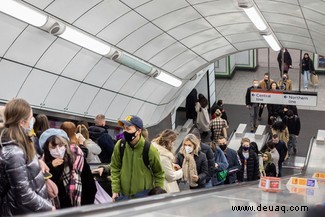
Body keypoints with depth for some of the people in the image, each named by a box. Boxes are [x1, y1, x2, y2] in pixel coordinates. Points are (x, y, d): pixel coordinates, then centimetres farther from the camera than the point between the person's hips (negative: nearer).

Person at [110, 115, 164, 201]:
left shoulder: (150, 150, -12)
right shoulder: (119, 145, -5)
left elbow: (159, 174, 1)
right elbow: (115, 169, 5)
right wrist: (115, 190, 0)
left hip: (144, 195, -3)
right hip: (123, 195, 3)